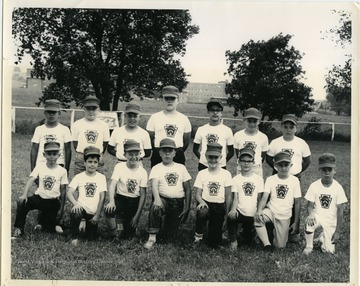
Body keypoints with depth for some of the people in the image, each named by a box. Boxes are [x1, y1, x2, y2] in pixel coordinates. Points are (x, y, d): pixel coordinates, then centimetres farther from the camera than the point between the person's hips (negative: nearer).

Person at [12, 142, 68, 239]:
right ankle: (18, 229, -12)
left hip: (53, 202, 0)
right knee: (22, 203, -29)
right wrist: (24, 194, -34)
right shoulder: (39, 166, -4)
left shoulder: (62, 171, -7)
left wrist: (61, 209, 0)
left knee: (50, 230, 0)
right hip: (39, 197, 1)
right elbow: (30, 180, -16)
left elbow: (63, 191, -2)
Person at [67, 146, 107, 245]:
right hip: (82, 208, -1)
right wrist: (75, 203, -29)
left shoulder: (101, 177, 1)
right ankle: (74, 237, -11)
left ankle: (89, 224, 37)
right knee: (75, 214, -37)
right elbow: (69, 193, -8)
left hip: (94, 212, 2)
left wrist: (97, 215, -9)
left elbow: (102, 197, -3)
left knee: (91, 238, 2)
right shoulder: (79, 177, 0)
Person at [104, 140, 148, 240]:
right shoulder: (119, 167, -7)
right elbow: (112, 185, -18)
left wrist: (137, 216, -7)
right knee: (108, 210, -34)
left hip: (135, 202, 1)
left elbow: (143, 195, -2)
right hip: (121, 199, -1)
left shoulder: (143, 172, -4)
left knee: (129, 234, -3)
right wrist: (111, 202, -37)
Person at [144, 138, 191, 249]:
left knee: (170, 236, 0)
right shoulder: (156, 168, 1)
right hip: (163, 200, -2)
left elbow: (187, 189, 8)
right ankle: (152, 237, -26)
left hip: (178, 203, 2)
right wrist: (157, 198, -38)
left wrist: (187, 208, 0)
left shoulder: (181, 167, 8)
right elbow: (154, 184, -18)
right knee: (155, 207, -39)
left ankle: (170, 223, 36)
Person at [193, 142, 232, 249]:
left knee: (214, 244, -6)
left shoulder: (226, 174, 1)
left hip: (219, 207, 0)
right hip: (206, 204, 0)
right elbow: (197, 194, 1)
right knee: (202, 212, -39)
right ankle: (198, 236, -13)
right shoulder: (201, 174, 3)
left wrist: (226, 215, 0)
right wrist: (202, 202, -23)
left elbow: (228, 196, 3)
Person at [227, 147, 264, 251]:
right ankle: (233, 241, -15)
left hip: (253, 215, 2)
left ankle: (245, 233, 42)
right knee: (231, 217, -37)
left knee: (248, 242, 7)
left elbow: (259, 198, 5)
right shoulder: (236, 179, 0)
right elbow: (235, 198, -7)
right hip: (240, 212, -2)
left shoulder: (259, 179, 3)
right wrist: (233, 209, -25)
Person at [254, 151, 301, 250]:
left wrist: (296, 222, 1)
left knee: (280, 246, 1)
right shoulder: (270, 179, -5)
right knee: (258, 218, -34)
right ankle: (266, 244, -15)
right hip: (271, 211, 0)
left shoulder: (294, 180, -6)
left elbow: (297, 202, 0)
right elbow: (264, 198, -14)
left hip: (285, 216, 0)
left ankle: (287, 230, 33)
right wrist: (259, 211, -34)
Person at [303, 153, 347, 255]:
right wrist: (310, 215, -31)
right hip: (317, 216, 0)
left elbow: (340, 210, -8)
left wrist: (338, 231, -10)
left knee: (329, 250, -6)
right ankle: (309, 247, -9)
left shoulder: (338, 188, -12)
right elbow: (310, 205, -7)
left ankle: (323, 236, 29)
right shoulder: (314, 185, -11)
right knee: (309, 222, -35)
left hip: (331, 221, 0)